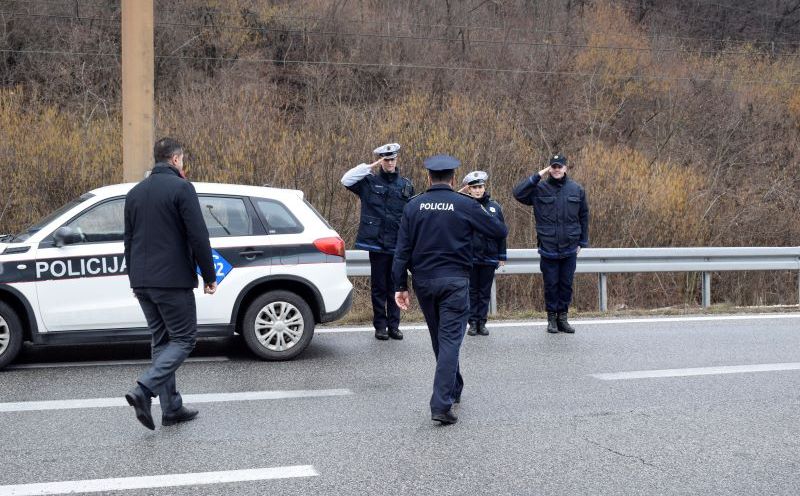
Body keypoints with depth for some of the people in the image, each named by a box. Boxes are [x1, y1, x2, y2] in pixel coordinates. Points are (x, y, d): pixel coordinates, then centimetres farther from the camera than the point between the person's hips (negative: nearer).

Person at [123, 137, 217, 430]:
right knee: (183, 339, 0)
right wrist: (209, 276, -5)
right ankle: (144, 389, -17)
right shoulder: (181, 188, -9)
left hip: (142, 282, 7)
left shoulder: (135, 192, 14)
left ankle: (171, 408, 12)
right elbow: (198, 237, -13)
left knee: (162, 340, 13)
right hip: (172, 281, -7)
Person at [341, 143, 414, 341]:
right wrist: (370, 167, -12)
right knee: (378, 286, 3)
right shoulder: (370, 181, 2)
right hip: (377, 242, -2)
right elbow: (346, 180, -13)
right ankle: (380, 326, 11)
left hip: (398, 244, 2)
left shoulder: (406, 185, 10)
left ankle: (394, 325, 14)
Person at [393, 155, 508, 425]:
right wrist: (482, 214, 19)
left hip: (423, 281, 4)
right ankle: (441, 405, -15)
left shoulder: (414, 206, 1)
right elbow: (500, 231, 0)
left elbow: (402, 250, -1)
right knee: (450, 340, -5)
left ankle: (454, 388, 38)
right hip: (454, 281, -4)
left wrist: (400, 285, 3)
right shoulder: (465, 205, -7)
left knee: (439, 339, 20)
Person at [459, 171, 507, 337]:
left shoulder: (494, 207, 4)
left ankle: (482, 322, 16)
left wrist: (502, 256, 6)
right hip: (470, 257, -2)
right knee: (472, 290, 5)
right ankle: (473, 322, 12)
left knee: (485, 291, 8)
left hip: (489, 257, 2)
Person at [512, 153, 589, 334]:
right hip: (548, 248, -2)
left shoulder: (577, 190, 3)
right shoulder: (540, 189, -2)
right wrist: (538, 176, -15)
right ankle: (551, 319, 16)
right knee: (551, 285, 5)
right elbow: (518, 193, -16)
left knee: (566, 285, 8)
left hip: (569, 249, 2)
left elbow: (584, 217, 10)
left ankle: (563, 317, 19)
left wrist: (582, 242, 9)